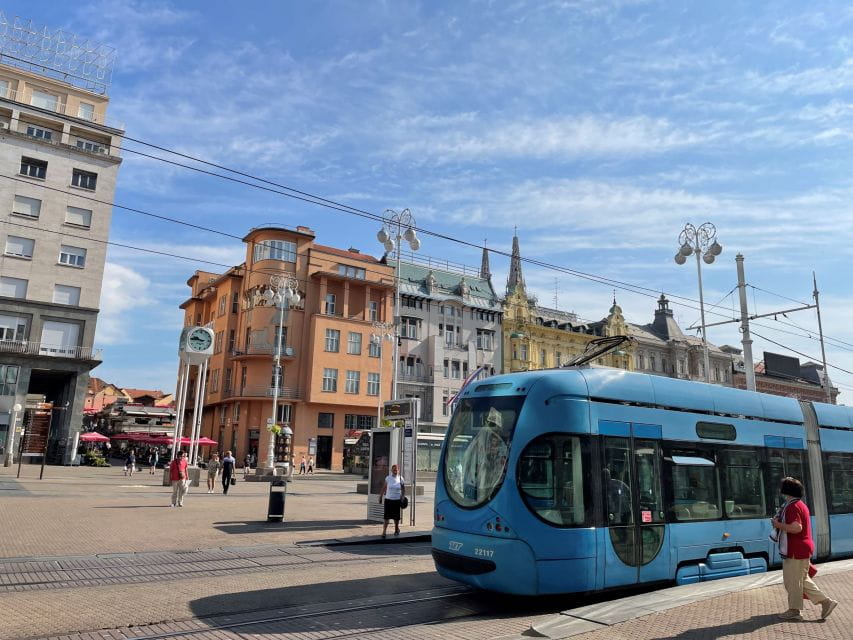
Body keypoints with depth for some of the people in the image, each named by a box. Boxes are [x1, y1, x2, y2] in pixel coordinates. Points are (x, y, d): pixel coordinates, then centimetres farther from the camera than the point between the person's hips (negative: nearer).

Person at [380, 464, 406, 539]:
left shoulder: (400, 478, -1)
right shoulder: (388, 478, -3)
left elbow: (403, 489, 9)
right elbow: (383, 488, 3)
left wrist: (402, 496, -2)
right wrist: (380, 497, 3)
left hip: (397, 500, 1)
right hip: (388, 499, -1)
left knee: (396, 516, 11)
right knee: (387, 517, -5)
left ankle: (396, 529, 32)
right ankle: (384, 532, -3)